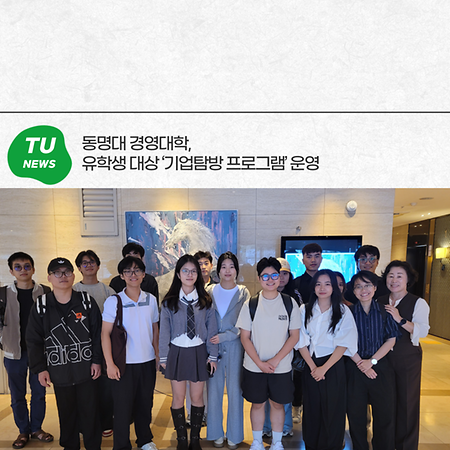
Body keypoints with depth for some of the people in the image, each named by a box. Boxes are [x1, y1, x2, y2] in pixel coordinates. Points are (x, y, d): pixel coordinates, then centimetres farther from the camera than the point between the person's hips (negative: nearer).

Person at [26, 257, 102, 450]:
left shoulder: (87, 301, -5)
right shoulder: (41, 306, -3)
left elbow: (97, 333, -2)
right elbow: (34, 341, 3)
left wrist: (97, 360, -4)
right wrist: (40, 369, 0)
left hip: (85, 369, -1)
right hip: (59, 371, 1)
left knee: (90, 411, 8)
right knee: (66, 413, 15)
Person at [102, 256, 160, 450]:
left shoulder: (151, 299, 0)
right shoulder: (113, 301, -9)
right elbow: (105, 334, -7)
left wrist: (158, 355, 7)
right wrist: (110, 363, -10)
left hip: (148, 361, 3)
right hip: (124, 363, -3)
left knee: (145, 404, 16)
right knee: (123, 407, 7)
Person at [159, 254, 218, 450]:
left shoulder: (205, 301, -2)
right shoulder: (169, 301, -4)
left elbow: (212, 329, 0)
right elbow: (164, 331, 0)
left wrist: (212, 355, -2)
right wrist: (163, 357, -1)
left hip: (198, 352, 0)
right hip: (177, 352, 0)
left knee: (197, 397, 11)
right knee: (178, 398, 10)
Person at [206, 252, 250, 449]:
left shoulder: (243, 293, -2)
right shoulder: (210, 291, 1)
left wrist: (223, 337, -12)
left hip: (235, 347, -1)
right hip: (213, 347, 1)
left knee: (235, 391, 7)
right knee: (214, 390, 10)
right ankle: (216, 433, 30)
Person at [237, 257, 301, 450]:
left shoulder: (290, 304, -5)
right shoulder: (250, 305, -5)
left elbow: (294, 336, -4)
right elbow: (245, 337, -4)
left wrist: (275, 360, -12)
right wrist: (260, 363, -12)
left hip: (281, 367, 0)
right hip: (254, 367, 0)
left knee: (277, 404, 13)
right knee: (257, 404, 14)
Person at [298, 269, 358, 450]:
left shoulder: (343, 311, -4)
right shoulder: (305, 310, 1)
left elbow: (344, 344, -8)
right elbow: (302, 342, 0)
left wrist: (324, 368, -12)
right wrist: (313, 367, -9)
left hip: (333, 366, -2)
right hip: (310, 366, 2)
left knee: (332, 410, 7)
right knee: (311, 409, 11)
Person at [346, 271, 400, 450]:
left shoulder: (384, 311, 0)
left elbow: (391, 339, -3)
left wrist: (372, 361, -10)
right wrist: (361, 364, -11)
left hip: (381, 367, 0)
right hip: (355, 368, 0)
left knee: (385, 414, 6)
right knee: (355, 414, 8)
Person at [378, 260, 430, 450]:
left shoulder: (418, 303, -8)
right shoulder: (380, 302, 3)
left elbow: (422, 331, -20)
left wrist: (400, 319, -29)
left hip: (408, 359, -3)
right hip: (383, 357, 3)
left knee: (406, 401, 8)